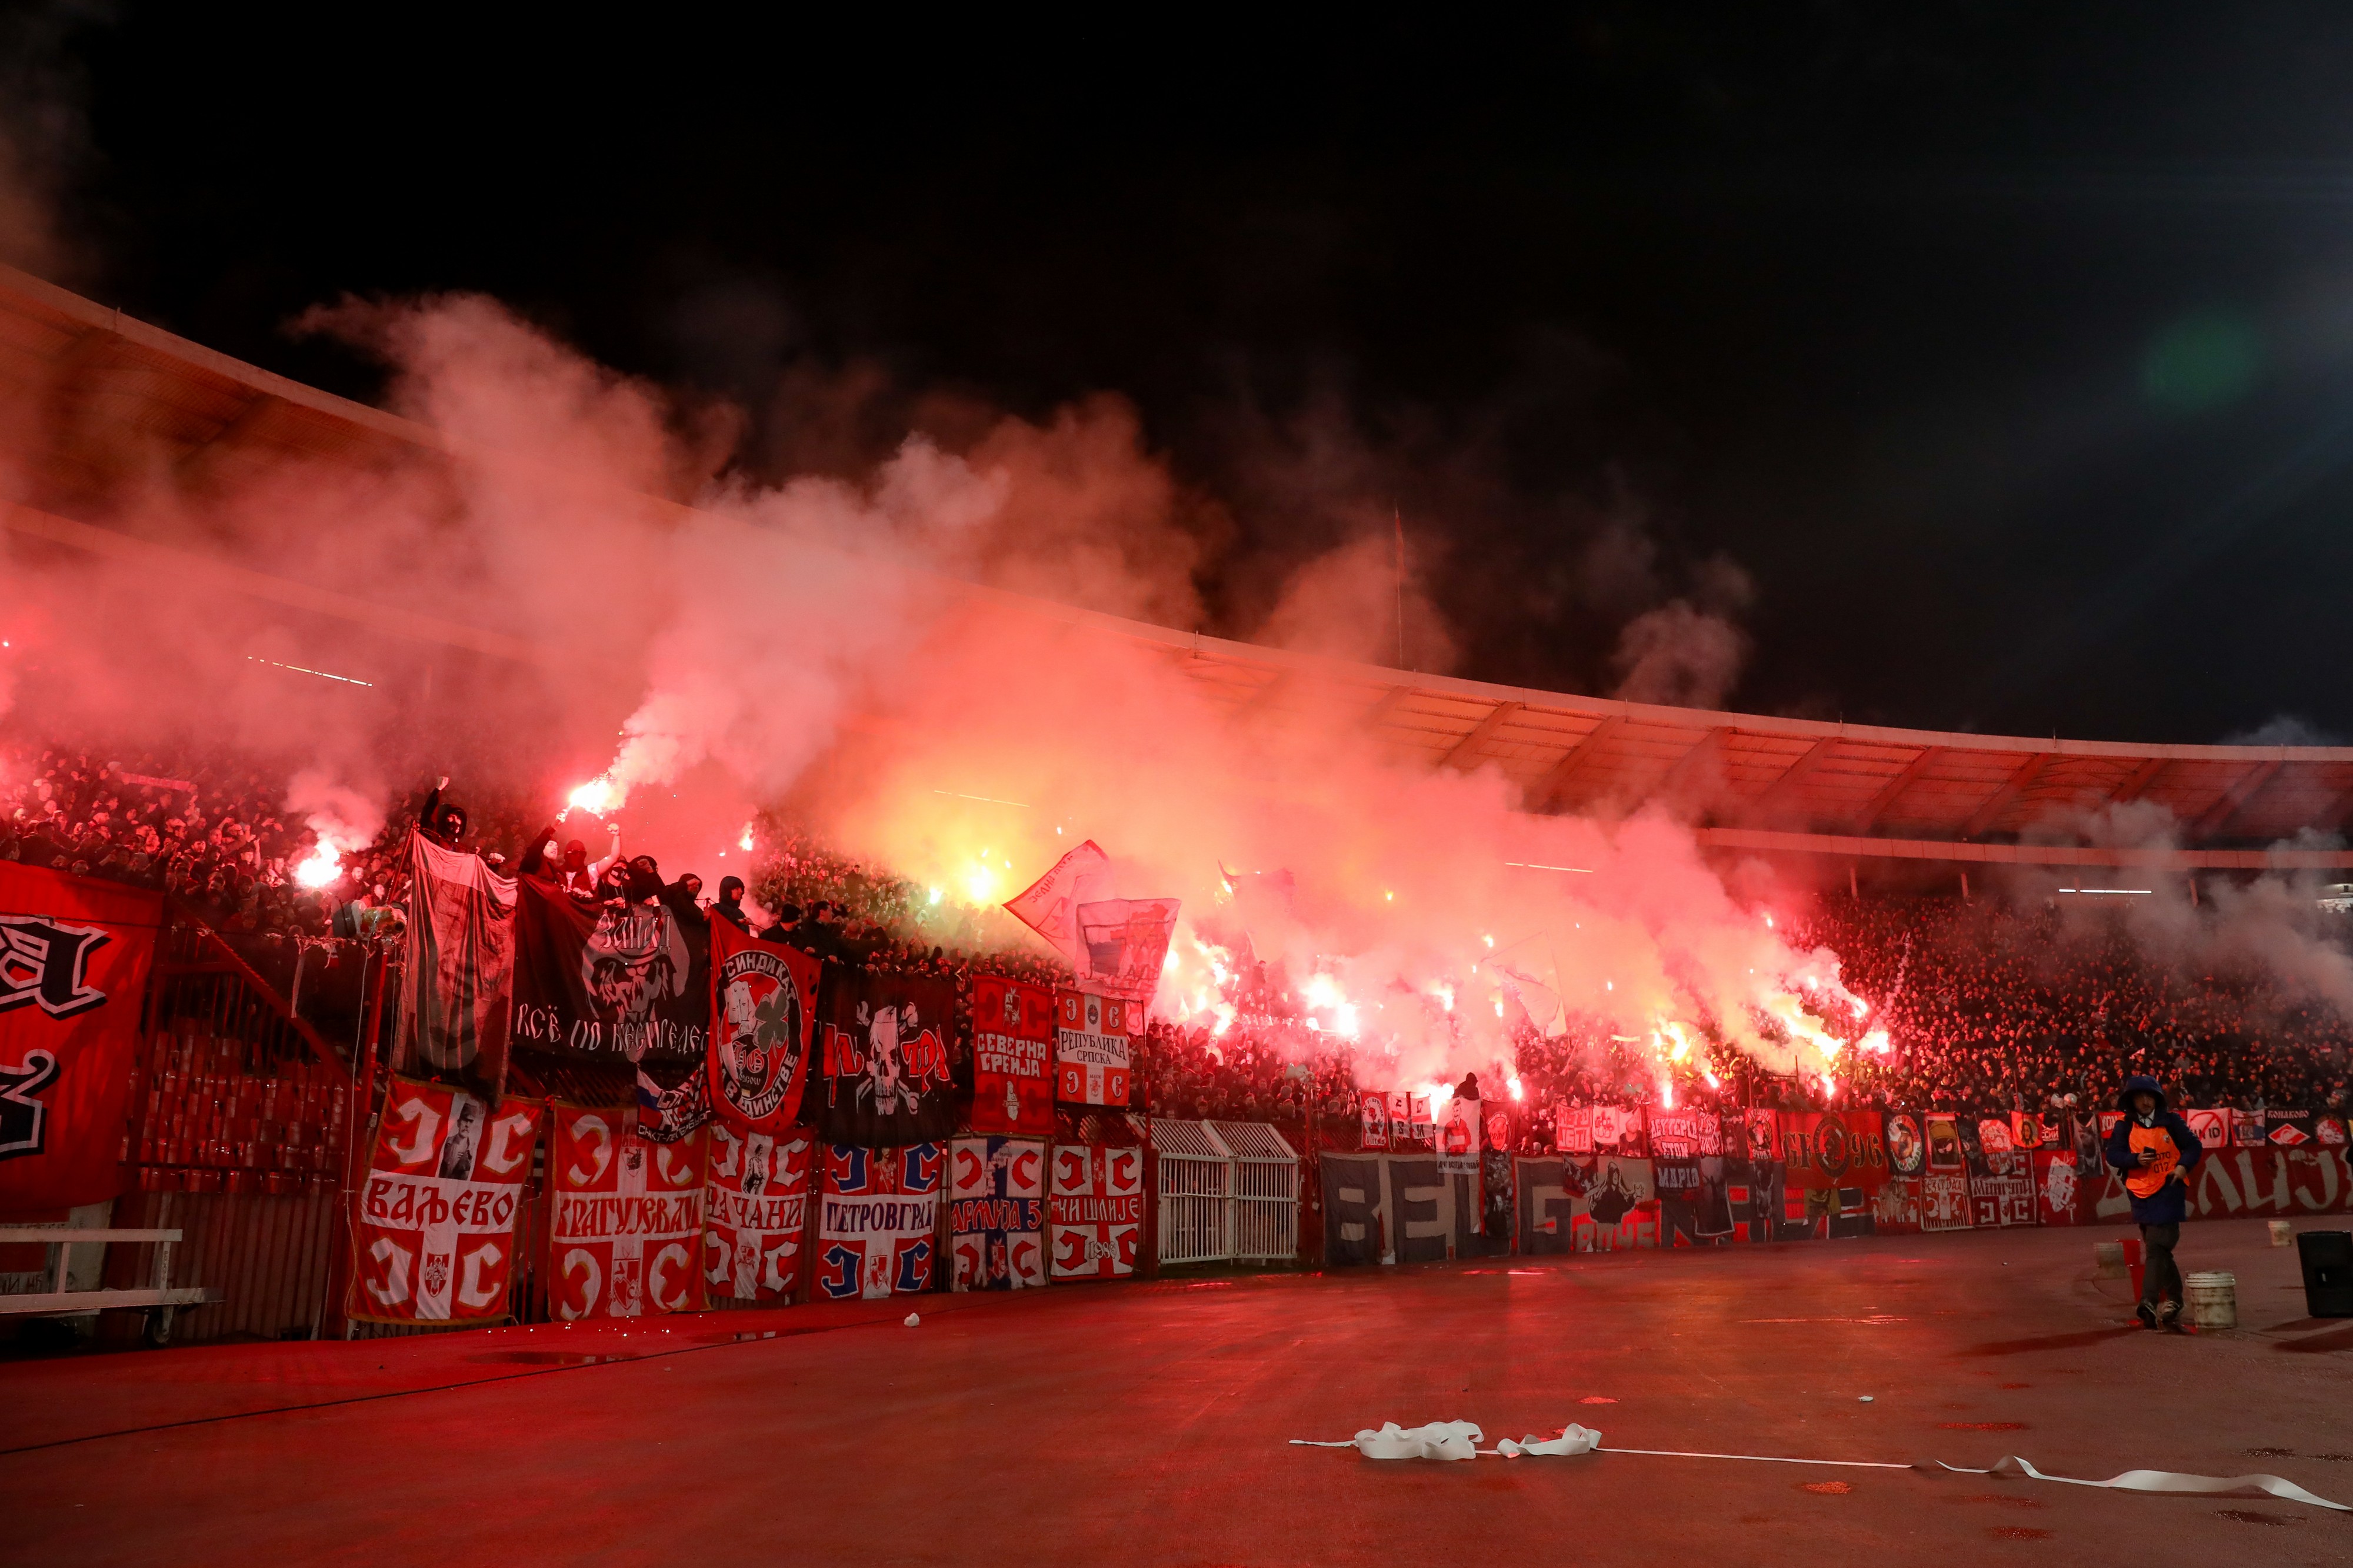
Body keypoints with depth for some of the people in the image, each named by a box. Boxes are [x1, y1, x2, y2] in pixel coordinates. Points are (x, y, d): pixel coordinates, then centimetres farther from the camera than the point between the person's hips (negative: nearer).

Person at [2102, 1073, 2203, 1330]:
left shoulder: (2171, 1122, 3)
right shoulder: (2125, 1127, 6)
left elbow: (2194, 1147, 7)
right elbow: (2113, 1154, 2)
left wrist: (2184, 1166, -10)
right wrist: (2136, 1159, -16)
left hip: (2169, 1191, -3)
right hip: (2142, 1195, 4)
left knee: (2156, 1246, -15)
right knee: (2158, 1250, 13)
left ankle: (2149, 1303, -21)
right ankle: (2174, 1299, 27)